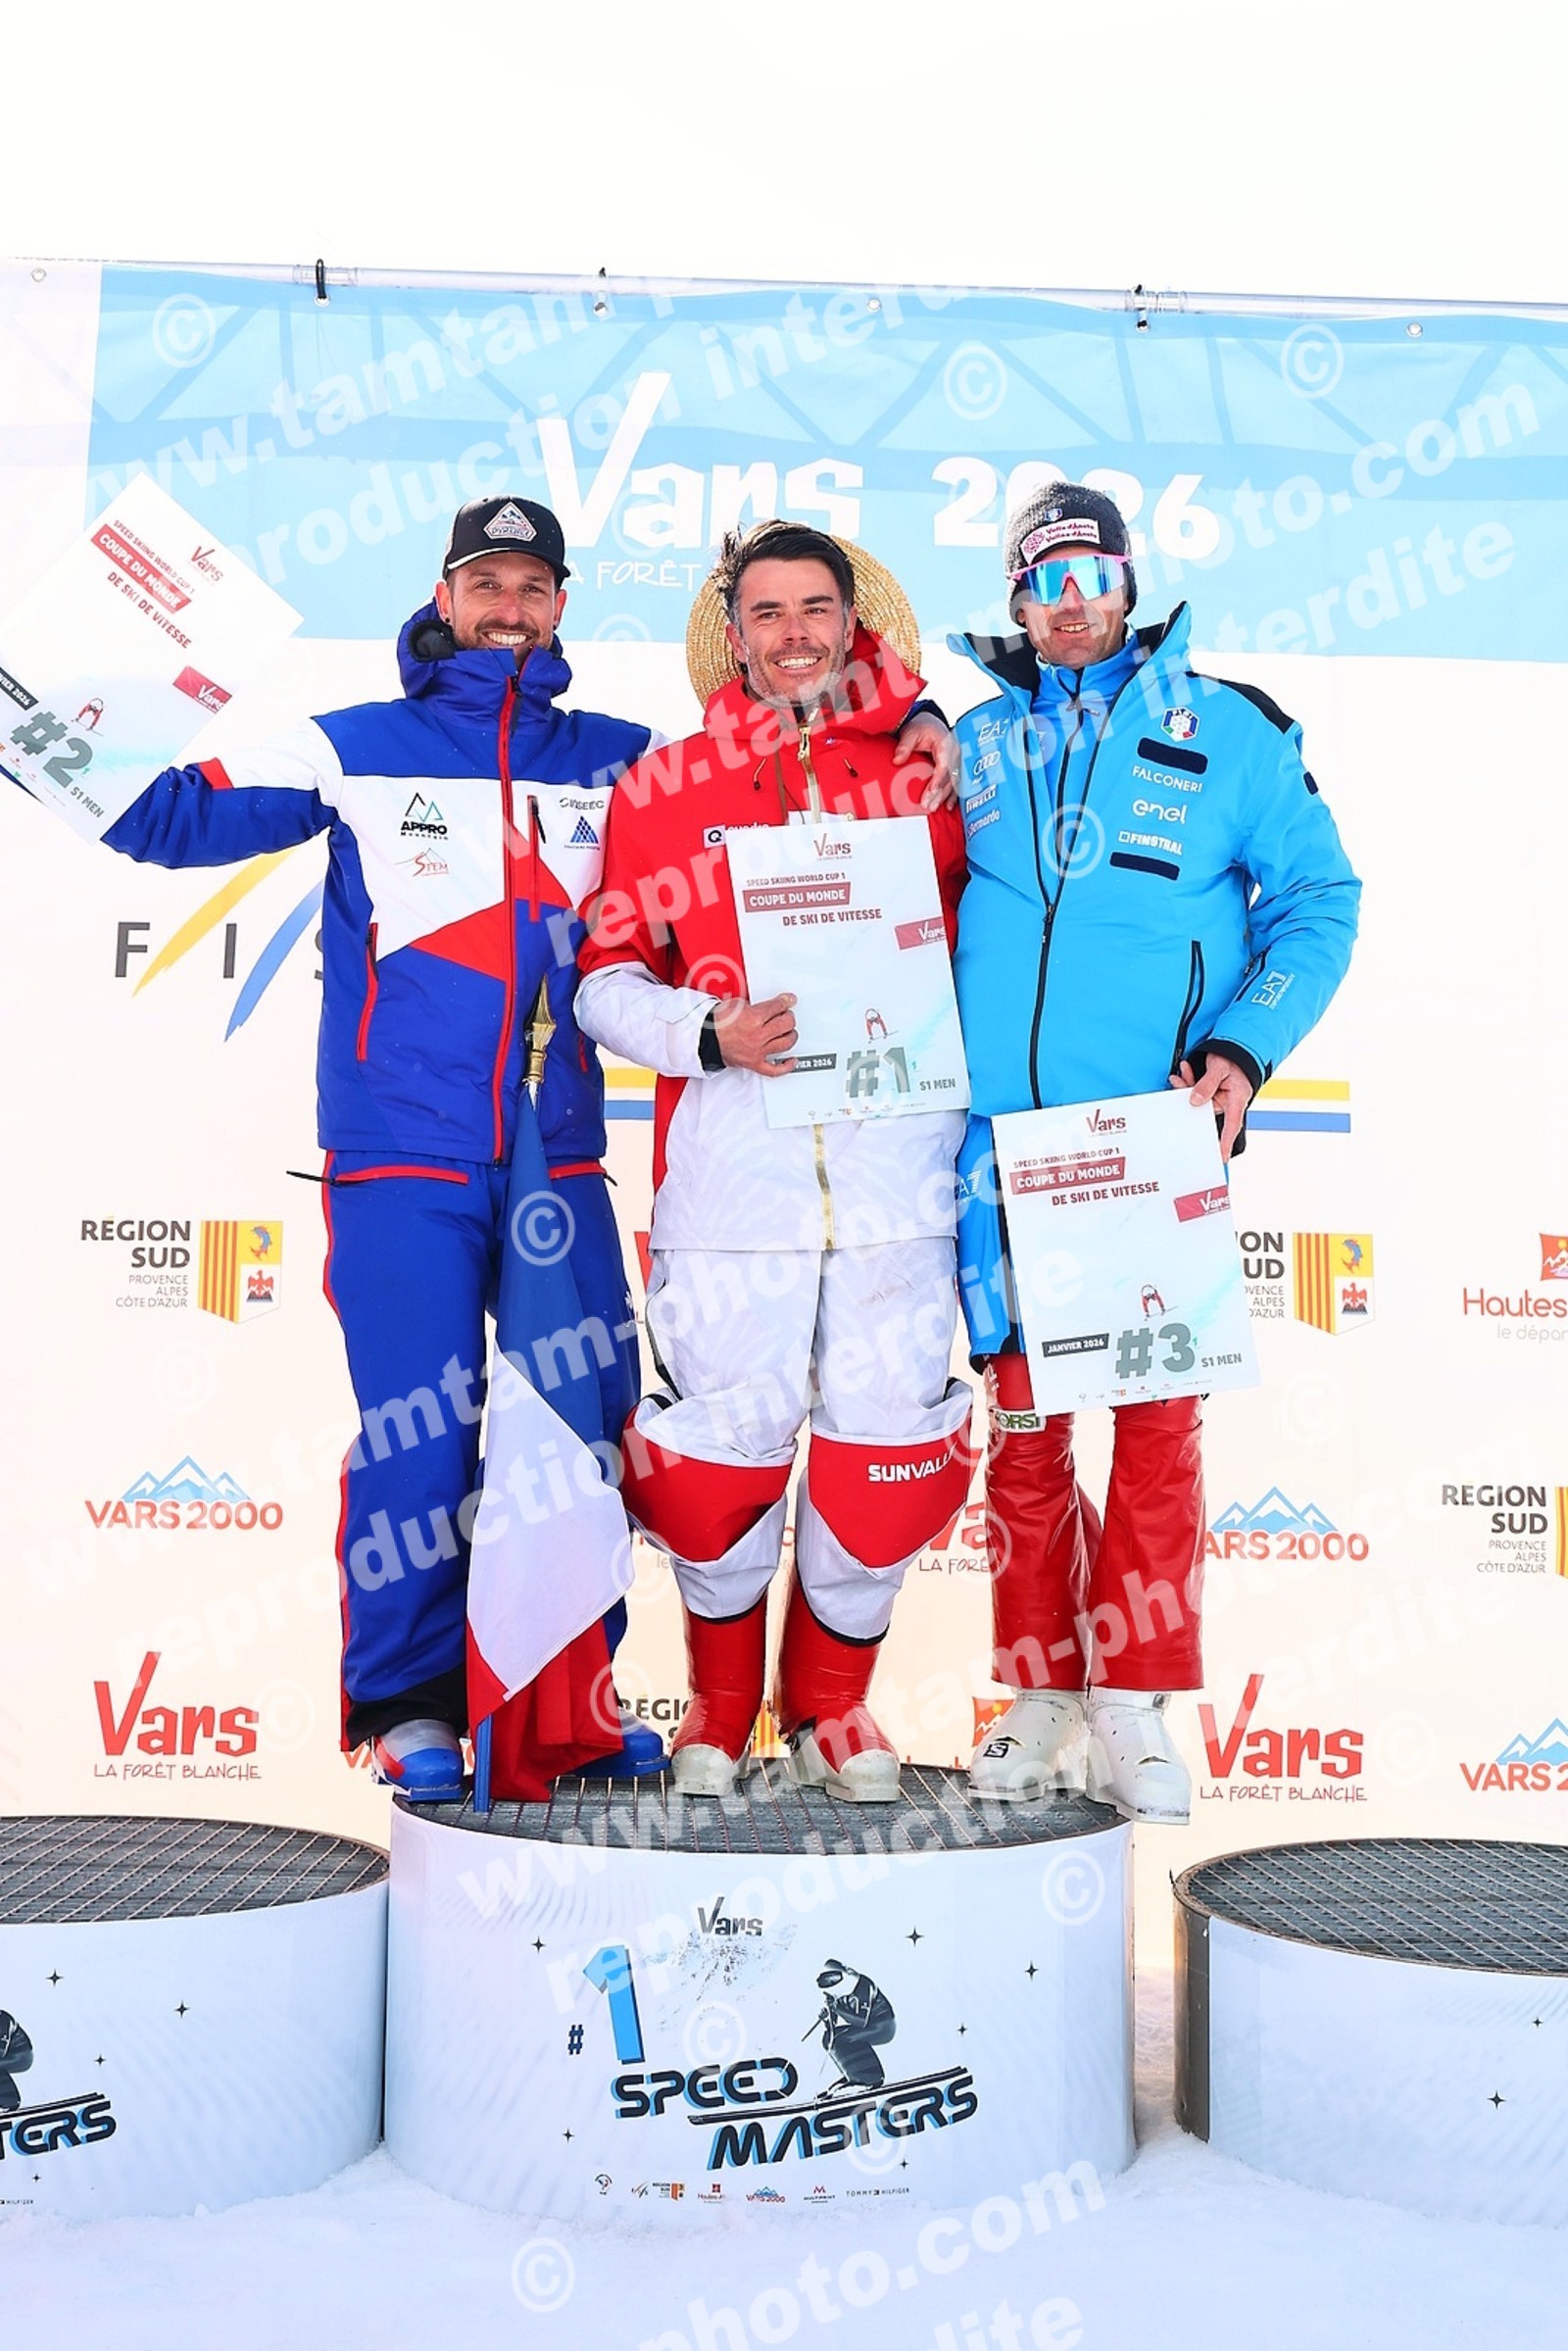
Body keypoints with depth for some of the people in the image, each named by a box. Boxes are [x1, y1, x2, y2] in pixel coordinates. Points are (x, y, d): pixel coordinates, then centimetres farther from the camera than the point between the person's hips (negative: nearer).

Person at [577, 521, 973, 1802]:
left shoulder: (925, 774, 13)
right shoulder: (665, 787, 11)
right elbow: (607, 976, 7)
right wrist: (713, 1036, -10)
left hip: (894, 1161, 1)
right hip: (729, 1163, -1)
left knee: (888, 1447, 2)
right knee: (721, 1447, -1)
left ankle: (832, 1698, 26)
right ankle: (721, 1703, 25)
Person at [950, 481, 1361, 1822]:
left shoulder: (1228, 729, 5)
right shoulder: (979, 742, 13)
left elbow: (1318, 899, 5)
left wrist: (1244, 1046, -9)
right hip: (1005, 1141, 3)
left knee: (1158, 1421, -2)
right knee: (1024, 1424, 7)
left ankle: (1132, 1710, 9)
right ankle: (1040, 1704, 18)